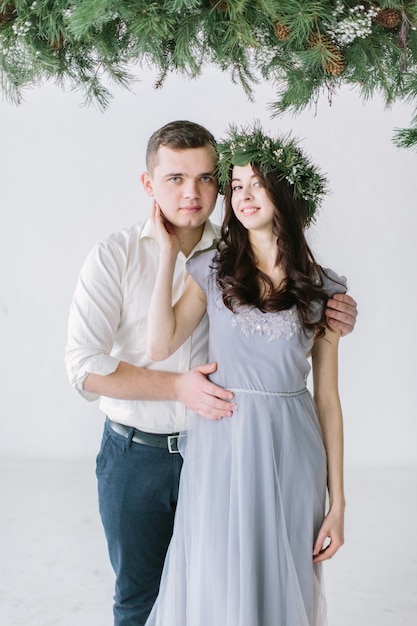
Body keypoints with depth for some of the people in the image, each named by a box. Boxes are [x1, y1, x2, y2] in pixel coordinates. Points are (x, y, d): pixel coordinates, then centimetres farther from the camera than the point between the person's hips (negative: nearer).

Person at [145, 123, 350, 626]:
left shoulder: (322, 290, 2)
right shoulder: (212, 270, 3)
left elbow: (328, 399, 2)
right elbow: (160, 345, -11)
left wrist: (337, 500, 1)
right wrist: (168, 251, -7)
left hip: (289, 457, 0)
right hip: (221, 451, 0)